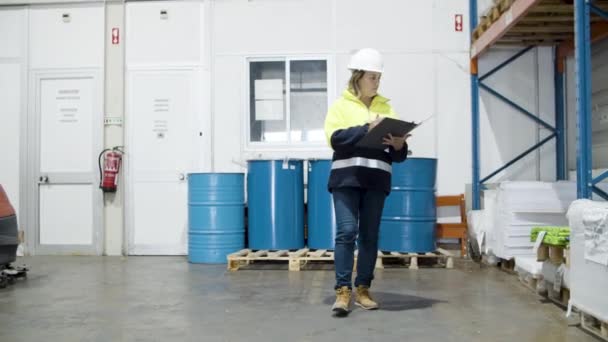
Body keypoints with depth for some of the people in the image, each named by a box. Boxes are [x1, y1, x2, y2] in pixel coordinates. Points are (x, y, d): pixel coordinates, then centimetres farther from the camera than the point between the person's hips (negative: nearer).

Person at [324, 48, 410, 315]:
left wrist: (399, 146, -10)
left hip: (377, 180, 3)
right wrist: (366, 128, -16)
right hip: (347, 178, -3)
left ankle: (363, 290, 13)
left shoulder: (386, 107, 15)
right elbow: (335, 138, -10)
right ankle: (343, 291, -6)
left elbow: (398, 155, 13)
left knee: (370, 236, 5)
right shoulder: (341, 105, 6)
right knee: (346, 232, -10)